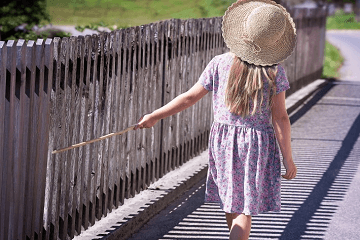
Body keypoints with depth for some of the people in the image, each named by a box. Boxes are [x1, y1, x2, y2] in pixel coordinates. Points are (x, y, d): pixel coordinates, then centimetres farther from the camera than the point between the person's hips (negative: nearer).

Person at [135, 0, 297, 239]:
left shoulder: (220, 64, -7)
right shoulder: (274, 71, -12)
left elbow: (190, 97, -3)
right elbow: (280, 118, -11)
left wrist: (155, 116, 8)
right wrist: (288, 158, -3)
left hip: (223, 139, 3)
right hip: (258, 144, -3)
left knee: (232, 203, 20)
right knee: (245, 209, 0)